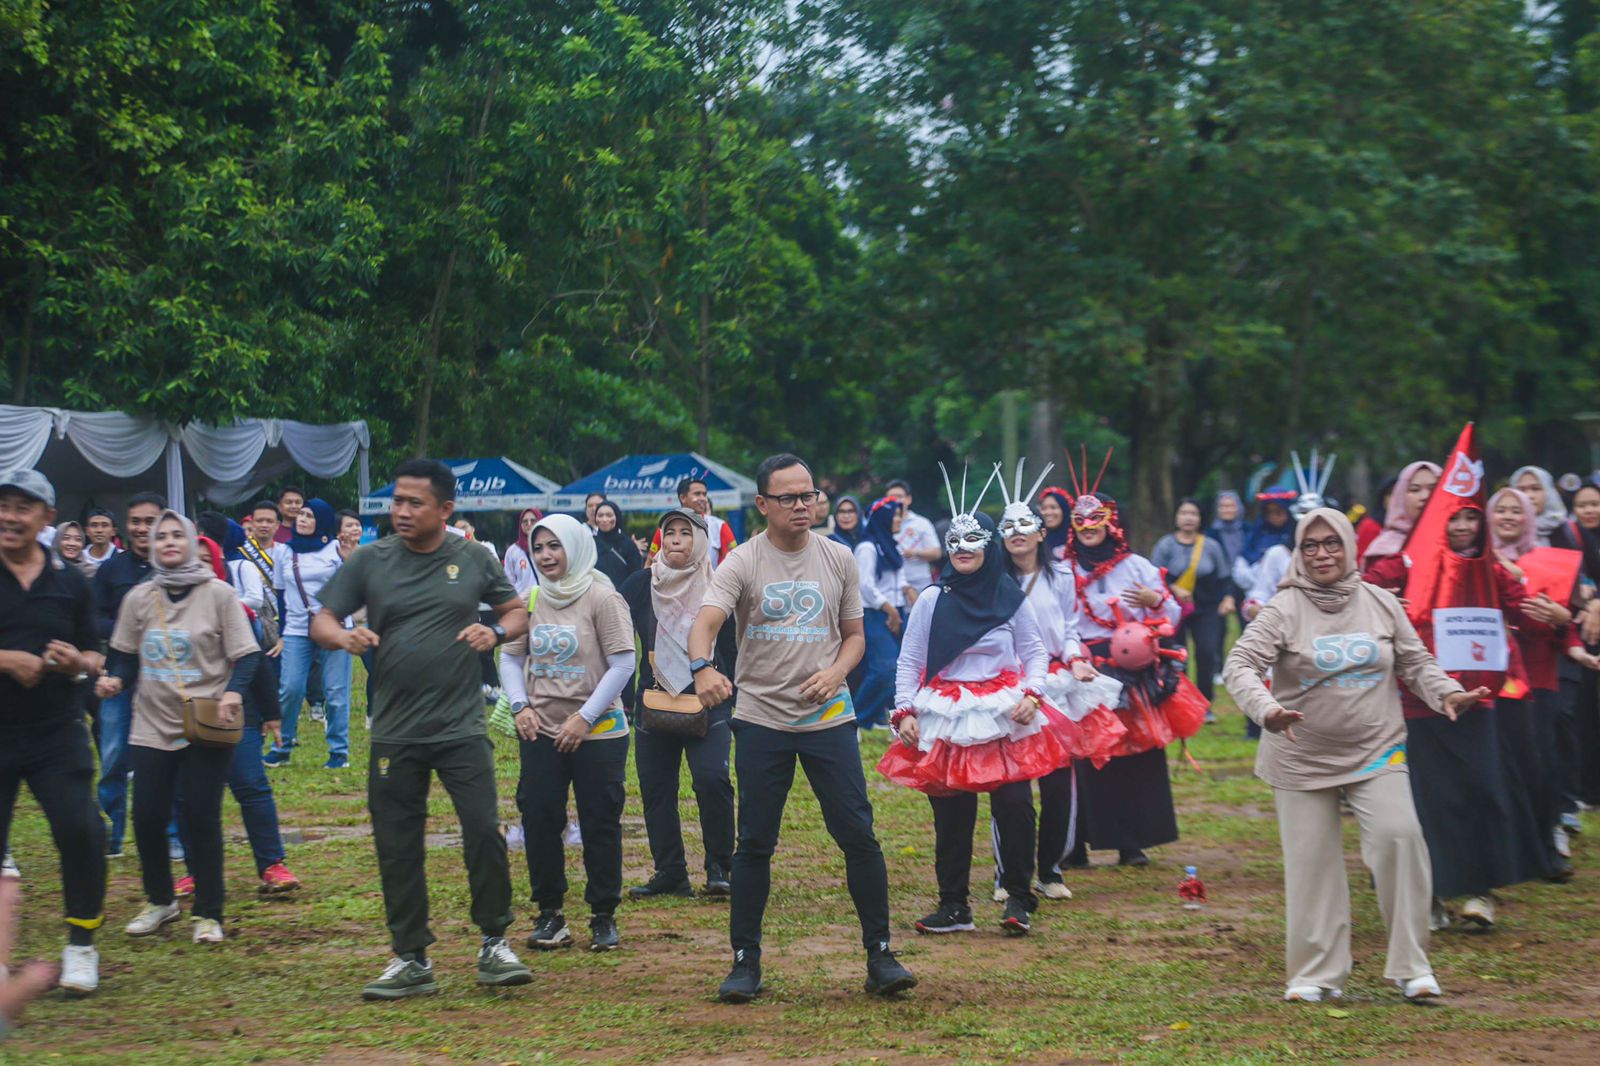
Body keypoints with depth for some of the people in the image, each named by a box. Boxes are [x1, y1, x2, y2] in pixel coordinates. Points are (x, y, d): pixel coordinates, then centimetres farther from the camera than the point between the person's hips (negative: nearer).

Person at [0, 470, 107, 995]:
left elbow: (94, 657, 14)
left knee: (81, 829, -9)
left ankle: (81, 947, 7)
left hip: (57, 733, 2)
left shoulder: (70, 582, 8)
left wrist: (77, 662, -10)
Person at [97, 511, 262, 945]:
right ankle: (160, 901, 27)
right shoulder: (139, 599, 5)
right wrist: (115, 679, -6)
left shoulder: (218, 594, -5)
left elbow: (247, 655, -6)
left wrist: (233, 691, -23)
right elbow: (125, 655, 15)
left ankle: (208, 914, 11)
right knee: (146, 817, 3)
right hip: (152, 727, 3)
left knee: (202, 819, -2)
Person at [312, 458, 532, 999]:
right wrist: (344, 636, -20)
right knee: (398, 850, 6)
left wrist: (496, 633, -11)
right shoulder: (369, 561, 2)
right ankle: (411, 959, 18)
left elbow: (518, 611, 11)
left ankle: (494, 944, 10)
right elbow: (322, 620, 2)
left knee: (485, 833, -8)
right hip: (394, 732, 1)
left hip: (462, 727, -1)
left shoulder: (474, 559, 2)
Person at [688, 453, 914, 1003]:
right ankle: (745, 962, 12)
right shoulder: (742, 563, -4)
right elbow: (705, 623, -18)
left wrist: (835, 672, -10)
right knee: (754, 844, 3)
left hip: (828, 718, 2)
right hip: (761, 719, -2)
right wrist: (703, 667, -41)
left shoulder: (839, 560, 6)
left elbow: (854, 635, 12)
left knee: (859, 836, -2)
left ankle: (880, 956, 8)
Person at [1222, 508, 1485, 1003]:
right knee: (1311, 861, 3)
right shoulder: (1283, 610, -7)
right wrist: (1266, 710, -32)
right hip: (1302, 757, -1)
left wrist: (1447, 693, -9)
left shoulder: (1382, 604, 3)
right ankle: (1315, 973, 17)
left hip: (1377, 751, 1)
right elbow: (1240, 666, -15)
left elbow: (1416, 663, 10)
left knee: (1399, 837, -16)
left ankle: (1411, 965, -3)